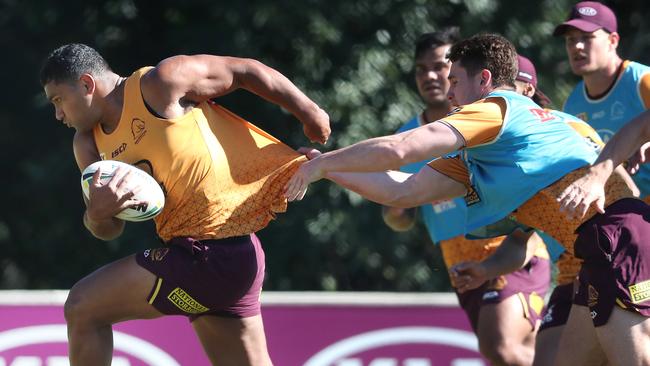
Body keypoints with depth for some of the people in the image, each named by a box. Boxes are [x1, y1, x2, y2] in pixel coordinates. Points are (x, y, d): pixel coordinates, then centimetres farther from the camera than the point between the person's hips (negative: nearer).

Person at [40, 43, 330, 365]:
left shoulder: (159, 85, -12)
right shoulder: (89, 144, 12)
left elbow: (245, 70, -4)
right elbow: (109, 230, 10)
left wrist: (308, 112, 4)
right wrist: (98, 213, -15)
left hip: (212, 256, -9)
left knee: (82, 308, -7)